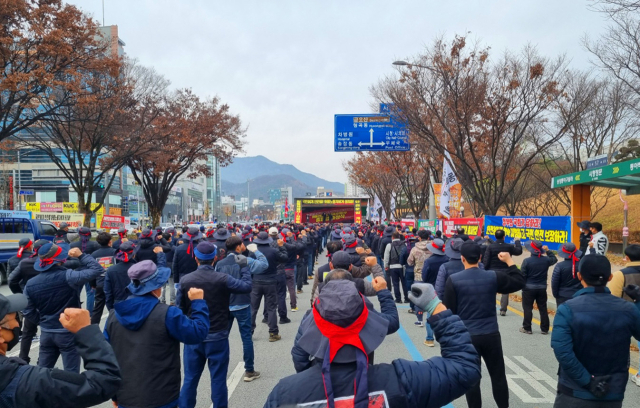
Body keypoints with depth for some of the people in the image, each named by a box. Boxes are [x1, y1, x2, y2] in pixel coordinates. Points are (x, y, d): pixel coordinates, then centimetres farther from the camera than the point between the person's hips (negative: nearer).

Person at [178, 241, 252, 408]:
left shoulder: (185, 280, -7)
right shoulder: (223, 279, -15)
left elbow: (181, 308, 1)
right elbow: (247, 286, -5)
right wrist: (244, 267, 10)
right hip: (218, 337, -2)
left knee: (190, 379, 14)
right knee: (218, 380, 9)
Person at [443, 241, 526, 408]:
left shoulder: (453, 280, -10)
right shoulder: (493, 276, -5)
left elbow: (449, 311, -6)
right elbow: (519, 282, 9)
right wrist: (509, 261, 16)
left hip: (466, 337, -2)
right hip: (491, 334, 2)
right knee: (498, 376, 16)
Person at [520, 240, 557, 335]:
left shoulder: (527, 261, -14)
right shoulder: (546, 260, -3)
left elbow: (522, 275, -12)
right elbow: (554, 259, 20)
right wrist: (548, 250, 23)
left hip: (529, 288, -4)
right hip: (542, 288, 4)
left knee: (527, 308, 4)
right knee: (543, 309, 11)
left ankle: (527, 328, 7)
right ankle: (545, 329, 16)